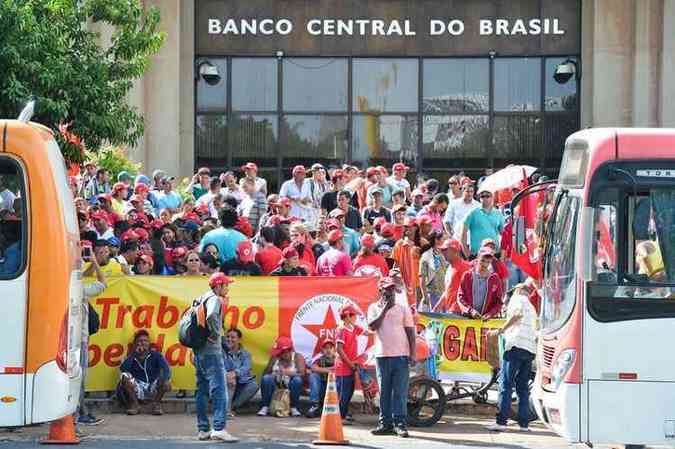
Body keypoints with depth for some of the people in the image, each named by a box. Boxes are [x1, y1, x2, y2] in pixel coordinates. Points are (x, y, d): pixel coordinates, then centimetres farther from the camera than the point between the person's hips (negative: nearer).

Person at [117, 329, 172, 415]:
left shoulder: (155, 355, 7)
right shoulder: (132, 358, 8)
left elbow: (165, 368, -11)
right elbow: (122, 369, -12)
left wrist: (166, 380, -32)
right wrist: (135, 354, -9)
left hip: (153, 390, 0)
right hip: (137, 390, 0)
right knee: (125, 376, -24)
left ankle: (156, 404, -12)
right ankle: (134, 405, -15)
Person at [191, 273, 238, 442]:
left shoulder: (200, 299, 17)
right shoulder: (214, 299, -11)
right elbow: (211, 315, -32)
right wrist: (215, 333, -18)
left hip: (198, 351, 10)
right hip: (211, 350, -10)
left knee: (202, 390, 12)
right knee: (219, 390, -12)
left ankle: (203, 429, 15)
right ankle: (219, 428, -21)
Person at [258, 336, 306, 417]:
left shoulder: (298, 357, -6)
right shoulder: (275, 358, 2)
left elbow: (302, 374, -19)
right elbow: (266, 373, -1)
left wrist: (288, 373, -35)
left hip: (291, 386, -2)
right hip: (276, 385, 2)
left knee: (297, 380, -32)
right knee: (266, 378, -27)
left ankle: (294, 408, -23)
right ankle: (265, 407, -23)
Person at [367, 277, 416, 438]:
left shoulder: (404, 309, 7)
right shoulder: (374, 308, 10)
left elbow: (410, 332, 5)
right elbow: (372, 326, -7)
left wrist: (412, 355, -3)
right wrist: (385, 308, -7)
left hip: (401, 355, -1)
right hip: (382, 355, 2)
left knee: (400, 391, -6)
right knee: (384, 391, 4)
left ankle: (400, 423, -6)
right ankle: (385, 423, 8)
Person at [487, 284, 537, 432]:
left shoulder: (518, 299, 7)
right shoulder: (532, 308, 31)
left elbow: (517, 314, -14)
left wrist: (501, 330, -13)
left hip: (516, 345, -7)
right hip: (531, 349, 7)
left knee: (506, 384, -8)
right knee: (523, 387, 10)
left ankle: (501, 421, -14)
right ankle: (524, 423, 5)